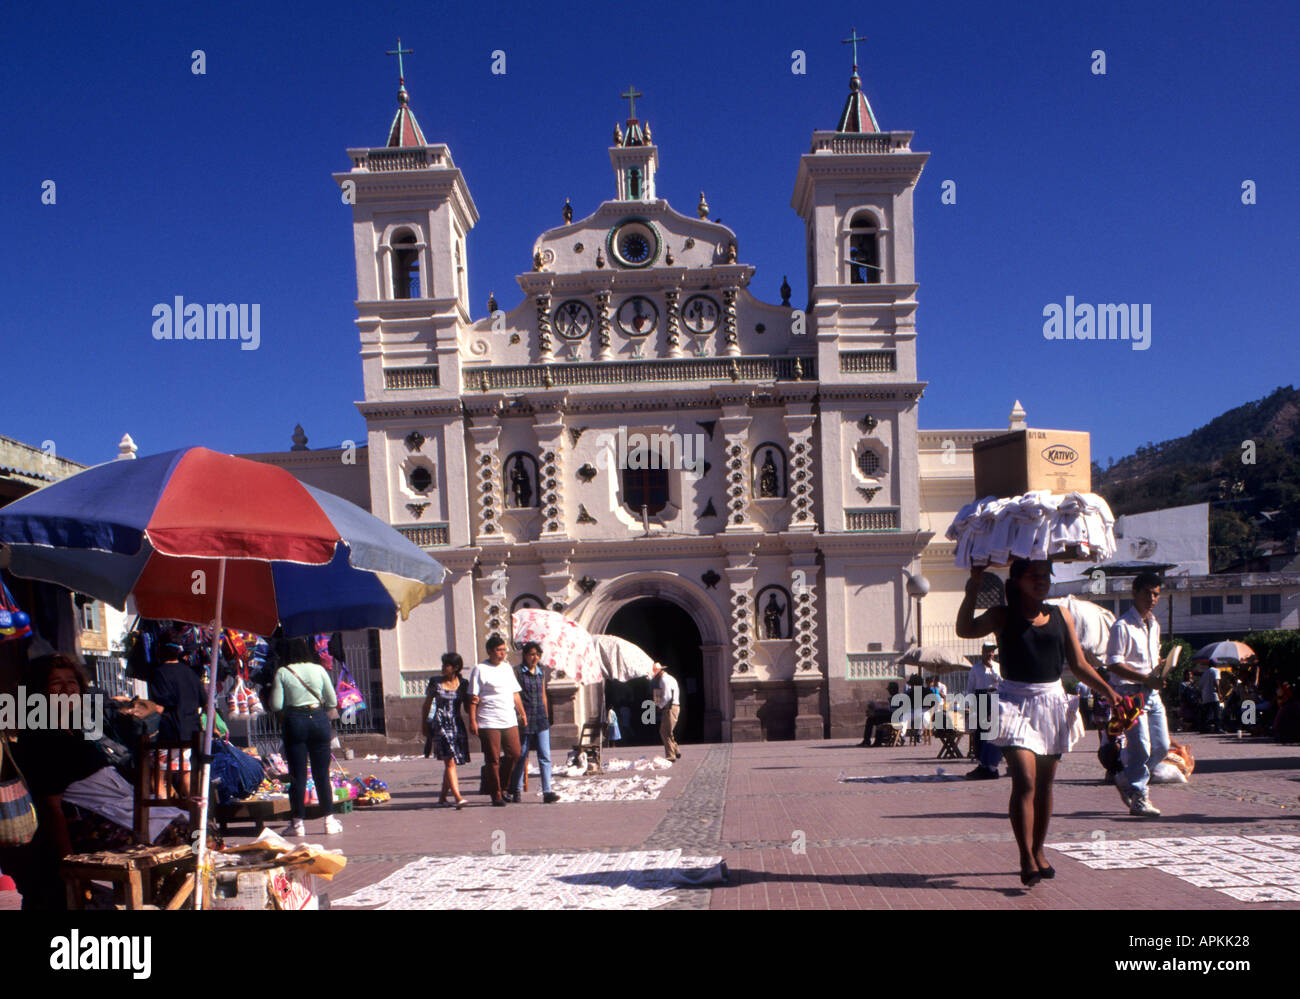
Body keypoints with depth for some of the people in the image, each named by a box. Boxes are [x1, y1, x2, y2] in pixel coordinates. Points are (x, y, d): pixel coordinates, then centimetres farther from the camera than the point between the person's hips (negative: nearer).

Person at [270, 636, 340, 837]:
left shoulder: (282, 672, -2)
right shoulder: (319, 669, 3)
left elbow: (276, 705, -4)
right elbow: (332, 702, 6)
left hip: (295, 722, -2)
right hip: (319, 720, 2)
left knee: (298, 775, 4)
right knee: (322, 774, 8)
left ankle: (298, 822, 6)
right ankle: (329, 820, 10)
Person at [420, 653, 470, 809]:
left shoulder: (463, 684, 7)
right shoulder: (435, 682, 3)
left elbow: (467, 708, 11)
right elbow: (426, 706, 11)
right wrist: (425, 725, 8)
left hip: (457, 725, 3)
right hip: (440, 725, -3)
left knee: (450, 763, 8)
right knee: (450, 761, -14)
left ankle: (442, 797, 24)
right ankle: (458, 798, -21)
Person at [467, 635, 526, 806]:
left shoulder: (507, 668, 16)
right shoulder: (480, 670, -4)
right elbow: (473, 698, -7)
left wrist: (522, 713, 16)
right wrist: (472, 721, -12)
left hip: (510, 721, 6)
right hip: (489, 722, -6)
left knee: (514, 754, 3)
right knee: (493, 759, -1)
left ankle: (502, 787, 20)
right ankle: (496, 794, 9)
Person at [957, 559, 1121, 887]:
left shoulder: (1061, 615, 9)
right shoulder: (1002, 616, -3)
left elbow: (1079, 665, 12)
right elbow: (965, 630, -21)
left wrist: (1110, 693, 4)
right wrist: (973, 588, -29)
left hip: (1053, 703, 4)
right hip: (1016, 703, -4)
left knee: (1045, 783, 11)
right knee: (1024, 780, -14)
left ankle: (1038, 851, 26)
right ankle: (1026, 859, -9)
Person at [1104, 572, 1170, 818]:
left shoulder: (1154, 625, 15)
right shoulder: (1123, 626, -11)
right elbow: (1114, 664, -16)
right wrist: (1145, 678, -22)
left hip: (1152, 692, 8)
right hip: (1131, 693, -8)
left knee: (1162, 746, 8)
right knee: (1141, 747, -9)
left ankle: (1127, 779, 27)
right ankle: (1138, 799, 2)